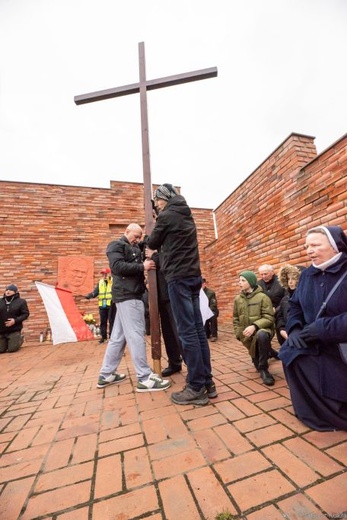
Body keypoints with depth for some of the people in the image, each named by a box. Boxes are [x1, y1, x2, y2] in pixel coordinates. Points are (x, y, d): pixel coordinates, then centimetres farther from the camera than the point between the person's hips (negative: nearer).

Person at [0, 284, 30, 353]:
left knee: (12, 349, -4)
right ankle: (6, 342, 38)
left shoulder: (21, 301, -4)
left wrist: (15, 320, -19)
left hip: (14, 330, -3)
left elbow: (25, 314, -5)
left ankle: (20, 339, 25)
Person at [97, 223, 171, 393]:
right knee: (136, 335, -9)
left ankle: (106, 375, 22)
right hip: (127, 295, -9)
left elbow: (134, 266, 17)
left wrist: (146, 263, -2)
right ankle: (145, 378, -3)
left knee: (118, 336, 12)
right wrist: (142, 267, -18)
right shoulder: (116, 245, -1)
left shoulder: (134, 249, 26)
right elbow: (118, 266, -17)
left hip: (130, 294, 9)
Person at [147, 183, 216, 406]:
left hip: (179, 277, -8)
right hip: (193, 275, 9)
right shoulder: (187, 216, 20)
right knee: (198, 329, 8)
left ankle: (197, 388, 4)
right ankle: (207, 382, 16)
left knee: (187, 332, -5)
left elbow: (153, 244, 6)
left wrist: (155, 239, 25)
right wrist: (165, 243, 19)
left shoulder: (166, 216, -5)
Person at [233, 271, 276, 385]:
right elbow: (236, 318, 9)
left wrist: (254, 326, -30)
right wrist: (238, 333, 1)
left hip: (262, 330, -5)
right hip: (247, 335, 5)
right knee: (255, 357, 14)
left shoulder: (262, 297, -14)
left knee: (262, 335, -39)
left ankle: (263, 369, -20)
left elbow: (269, 318, -18)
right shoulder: (237, 299, 0)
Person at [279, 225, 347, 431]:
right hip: (314, 345, 5)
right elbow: (295, 305, 9)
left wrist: (322, 328, -26)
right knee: (290, 353, -15)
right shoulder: (307, 274, 3)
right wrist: (294, 329, -8)